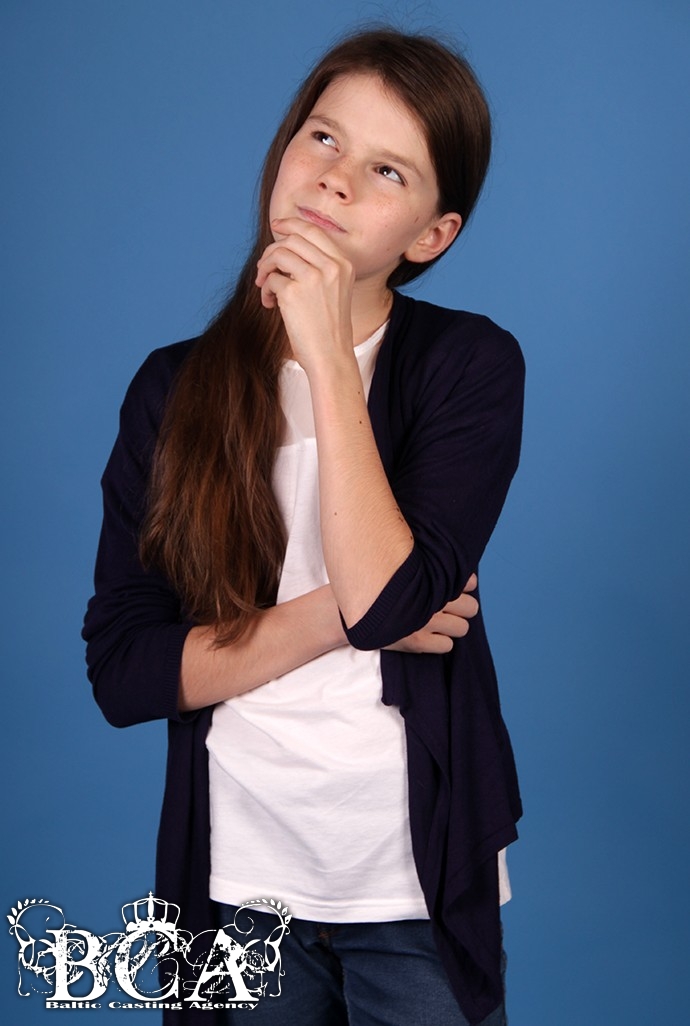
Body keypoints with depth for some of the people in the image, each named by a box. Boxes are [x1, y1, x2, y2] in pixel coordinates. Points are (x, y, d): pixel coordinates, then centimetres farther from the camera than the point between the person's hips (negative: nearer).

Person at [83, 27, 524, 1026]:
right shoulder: (175, 387, -2)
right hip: (238, 879, 2)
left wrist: (328, 358, -22)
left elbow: (388, 599, -23)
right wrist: (337, 616, -17)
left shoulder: (471, 363, -8)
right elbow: (121, 669, -8)